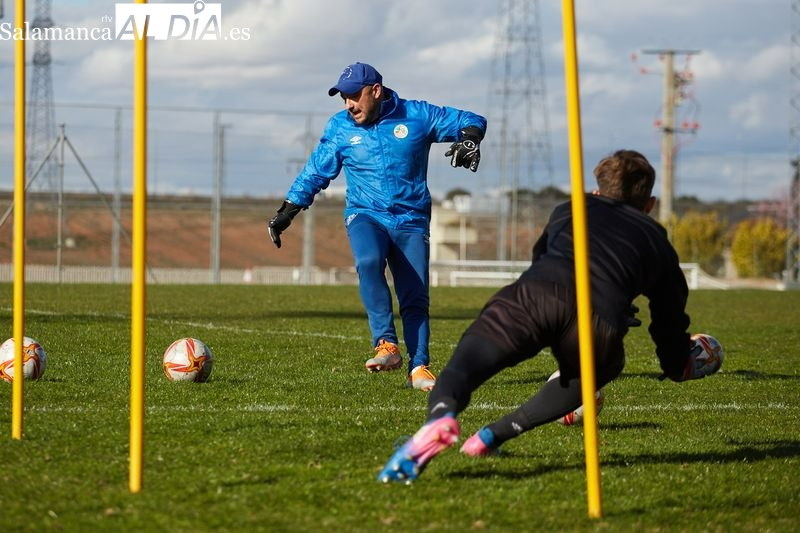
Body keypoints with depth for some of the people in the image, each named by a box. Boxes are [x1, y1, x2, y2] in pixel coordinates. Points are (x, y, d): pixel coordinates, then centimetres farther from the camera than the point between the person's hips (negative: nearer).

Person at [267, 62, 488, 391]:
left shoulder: (416, 116, 0)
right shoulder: (340, 127, 6)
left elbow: (470, 122, 6)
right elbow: (315, 173, 15)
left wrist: (469, 141, -16)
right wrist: (286, 212, 11)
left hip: (411, 219, 0)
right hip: (364, 215, 0)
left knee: (416, 296, -5)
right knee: (369, 262, -32)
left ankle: (419, 368, 4)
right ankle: (386, 345, -29)